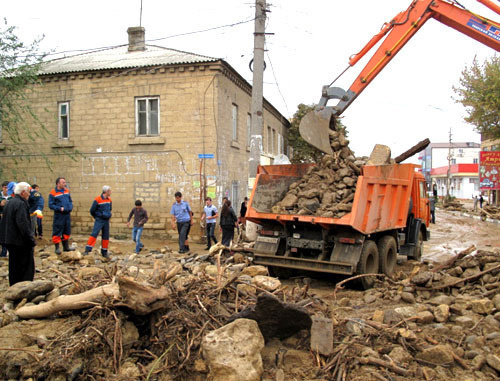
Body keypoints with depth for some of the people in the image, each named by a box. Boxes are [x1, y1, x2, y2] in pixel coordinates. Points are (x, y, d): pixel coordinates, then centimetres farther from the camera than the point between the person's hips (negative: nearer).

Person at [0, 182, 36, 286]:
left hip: (10, 240, 9)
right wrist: (31, 239, -19)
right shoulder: (21, 204, -18)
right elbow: (23, 224, -24)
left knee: (14, 265, 17)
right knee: (25, 266, 0)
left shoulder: (9, 203, 12)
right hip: (21, 241, -9)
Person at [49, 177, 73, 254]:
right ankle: (57, 248, 8)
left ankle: (66, 246, 25)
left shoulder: (66, 191, 10)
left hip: (67, 214, 6)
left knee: (67, 231, 14)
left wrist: (70, 207, 1)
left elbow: (70, 201, 19)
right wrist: (60, 208, -18)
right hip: (59, 215, -6)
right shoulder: (53, 193, -9)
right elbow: (51, 205, -9)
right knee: (57, 232, -1)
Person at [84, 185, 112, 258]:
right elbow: (92, 210, -4)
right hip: (99, 220, -6)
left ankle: (104, 252, 15)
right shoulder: (98, 199, -11)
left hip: (106, 221, 6)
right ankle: (87, 250, -13)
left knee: (106, 236, 7)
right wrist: (96, 217, 10)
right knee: (94, 234, -15)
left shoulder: (109, 200, 9)